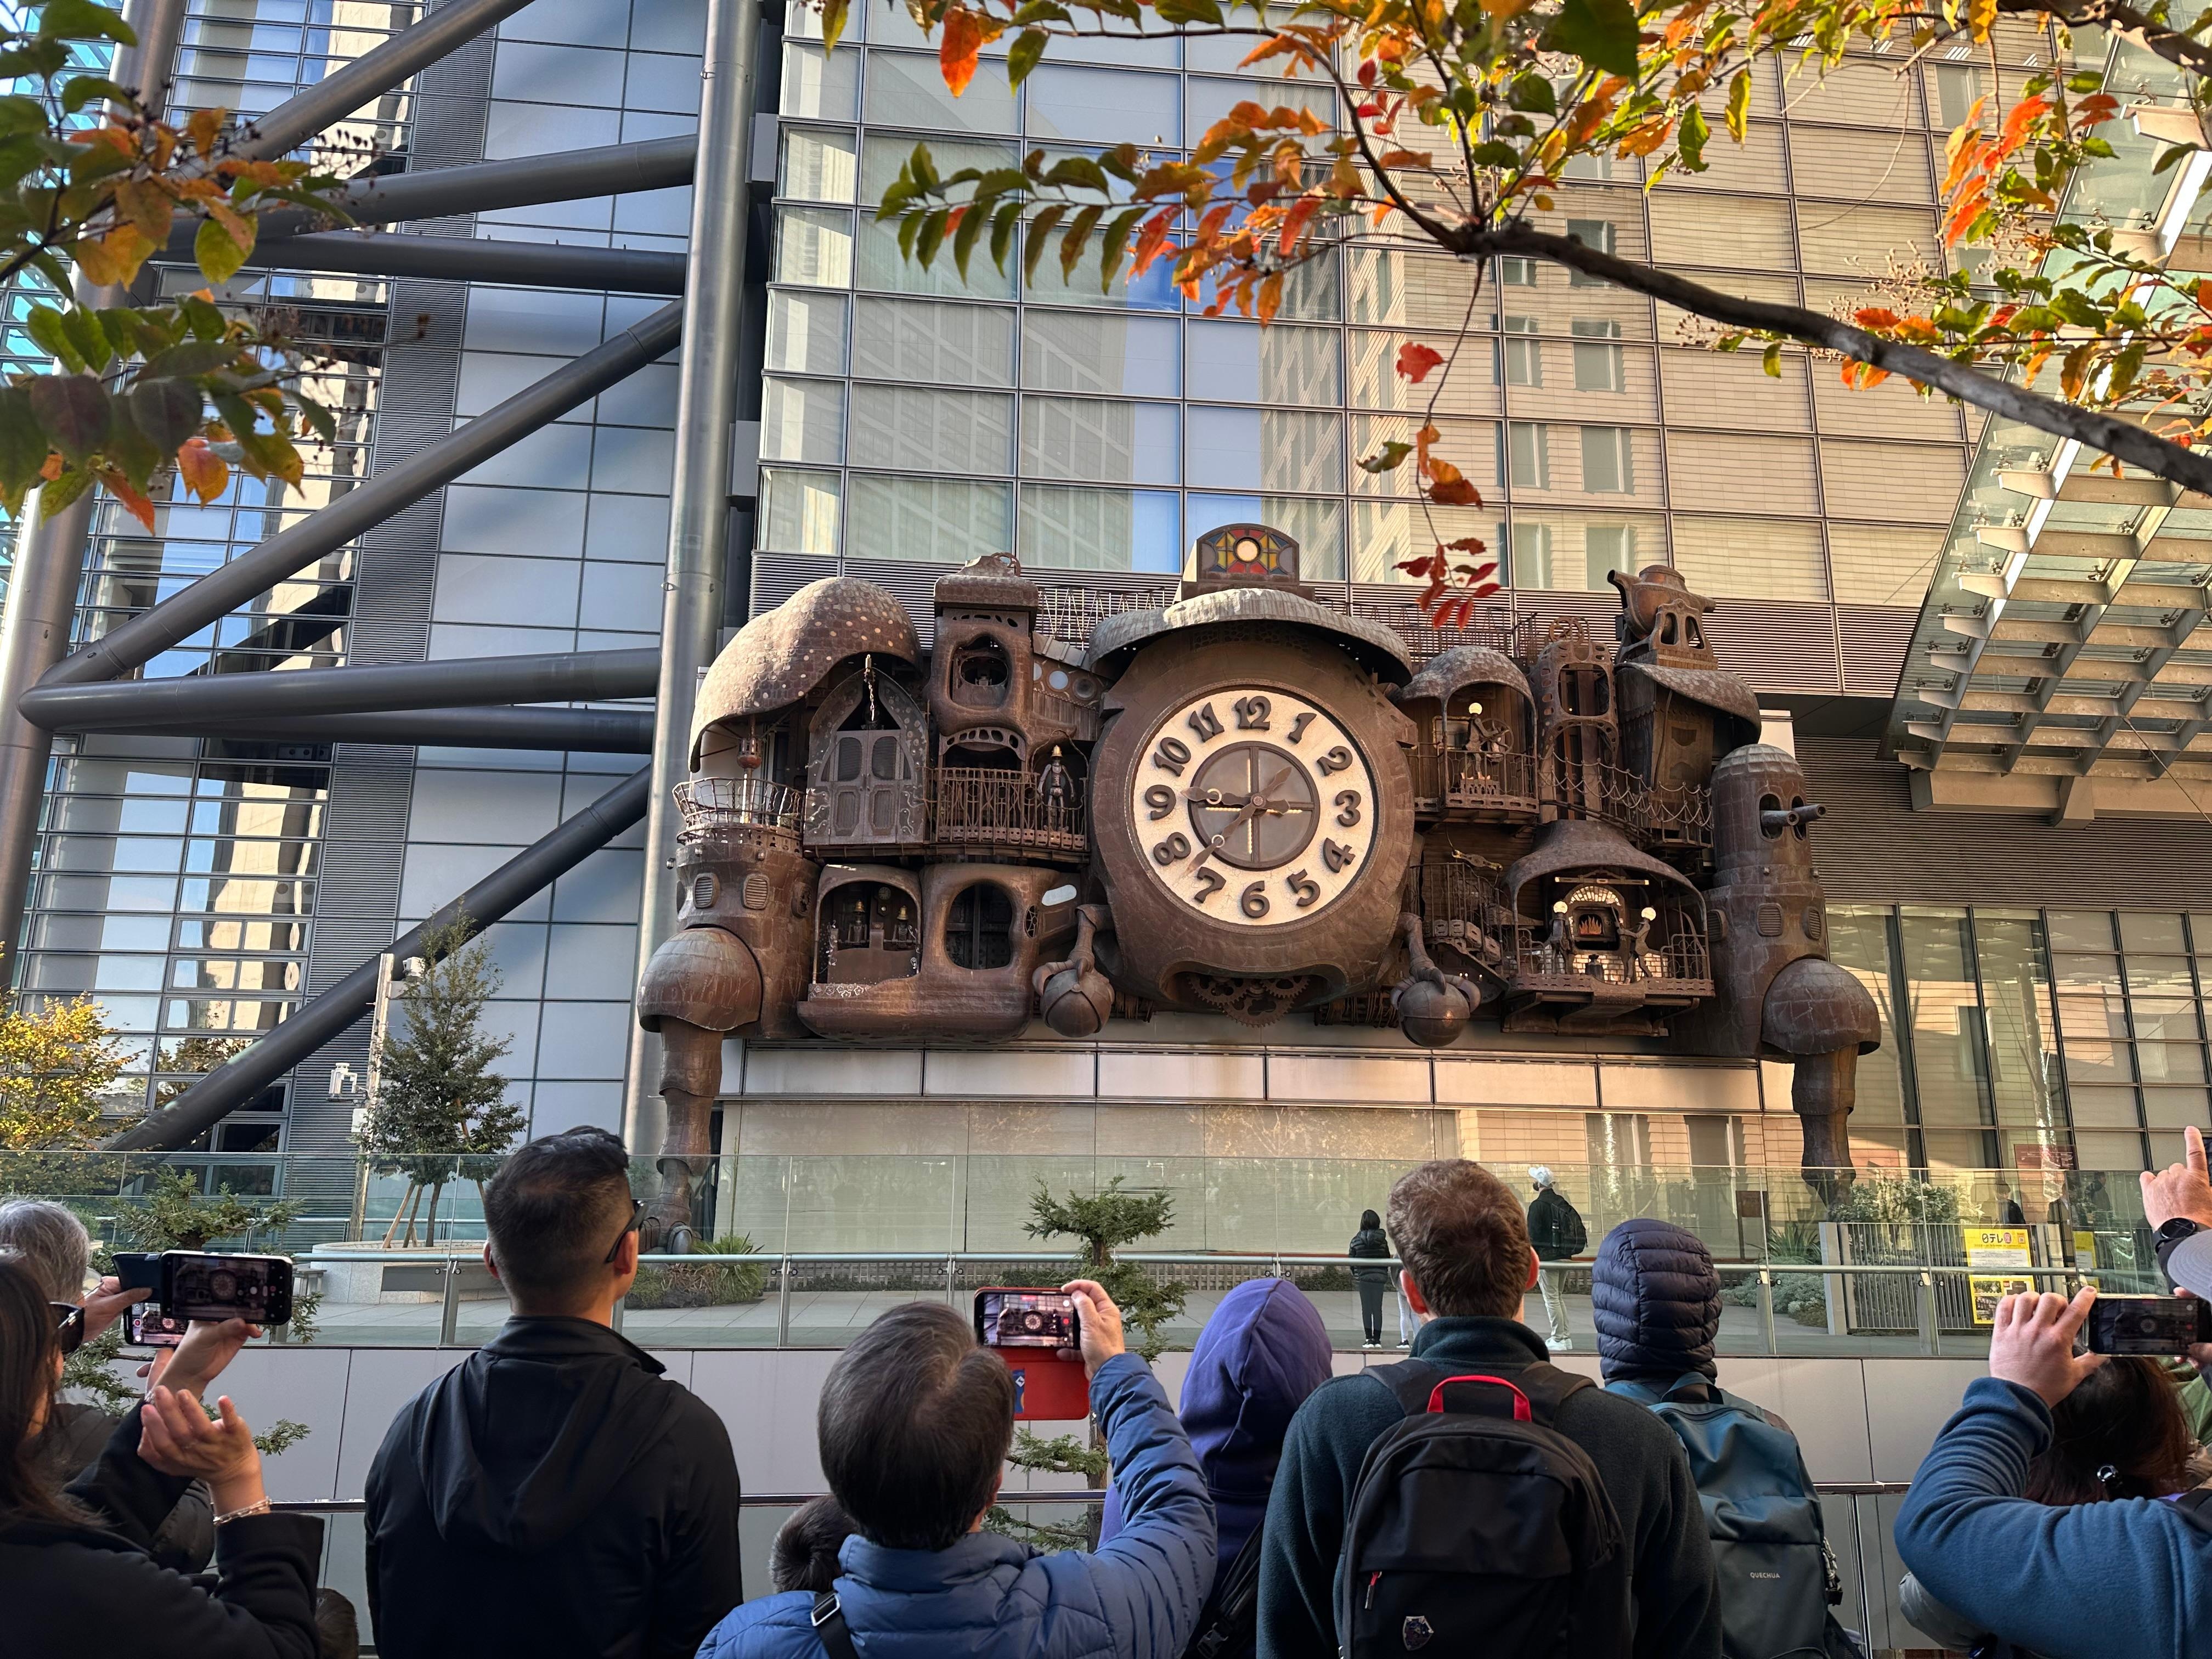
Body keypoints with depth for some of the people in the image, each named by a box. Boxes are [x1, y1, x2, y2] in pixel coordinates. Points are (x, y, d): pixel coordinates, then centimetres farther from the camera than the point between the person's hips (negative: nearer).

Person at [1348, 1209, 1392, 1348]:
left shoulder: (1356, 1240, -3)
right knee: (1377, 1308, 7)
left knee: (1366, 1308, 5)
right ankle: (1377, 1339, 8)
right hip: (1379, 1277, 1)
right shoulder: (1382, 1241, -2)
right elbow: (1387, 1260, 3)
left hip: (1363, 1278, -1)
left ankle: (1369, 1338, 2)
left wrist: (1355, 1274, 14)